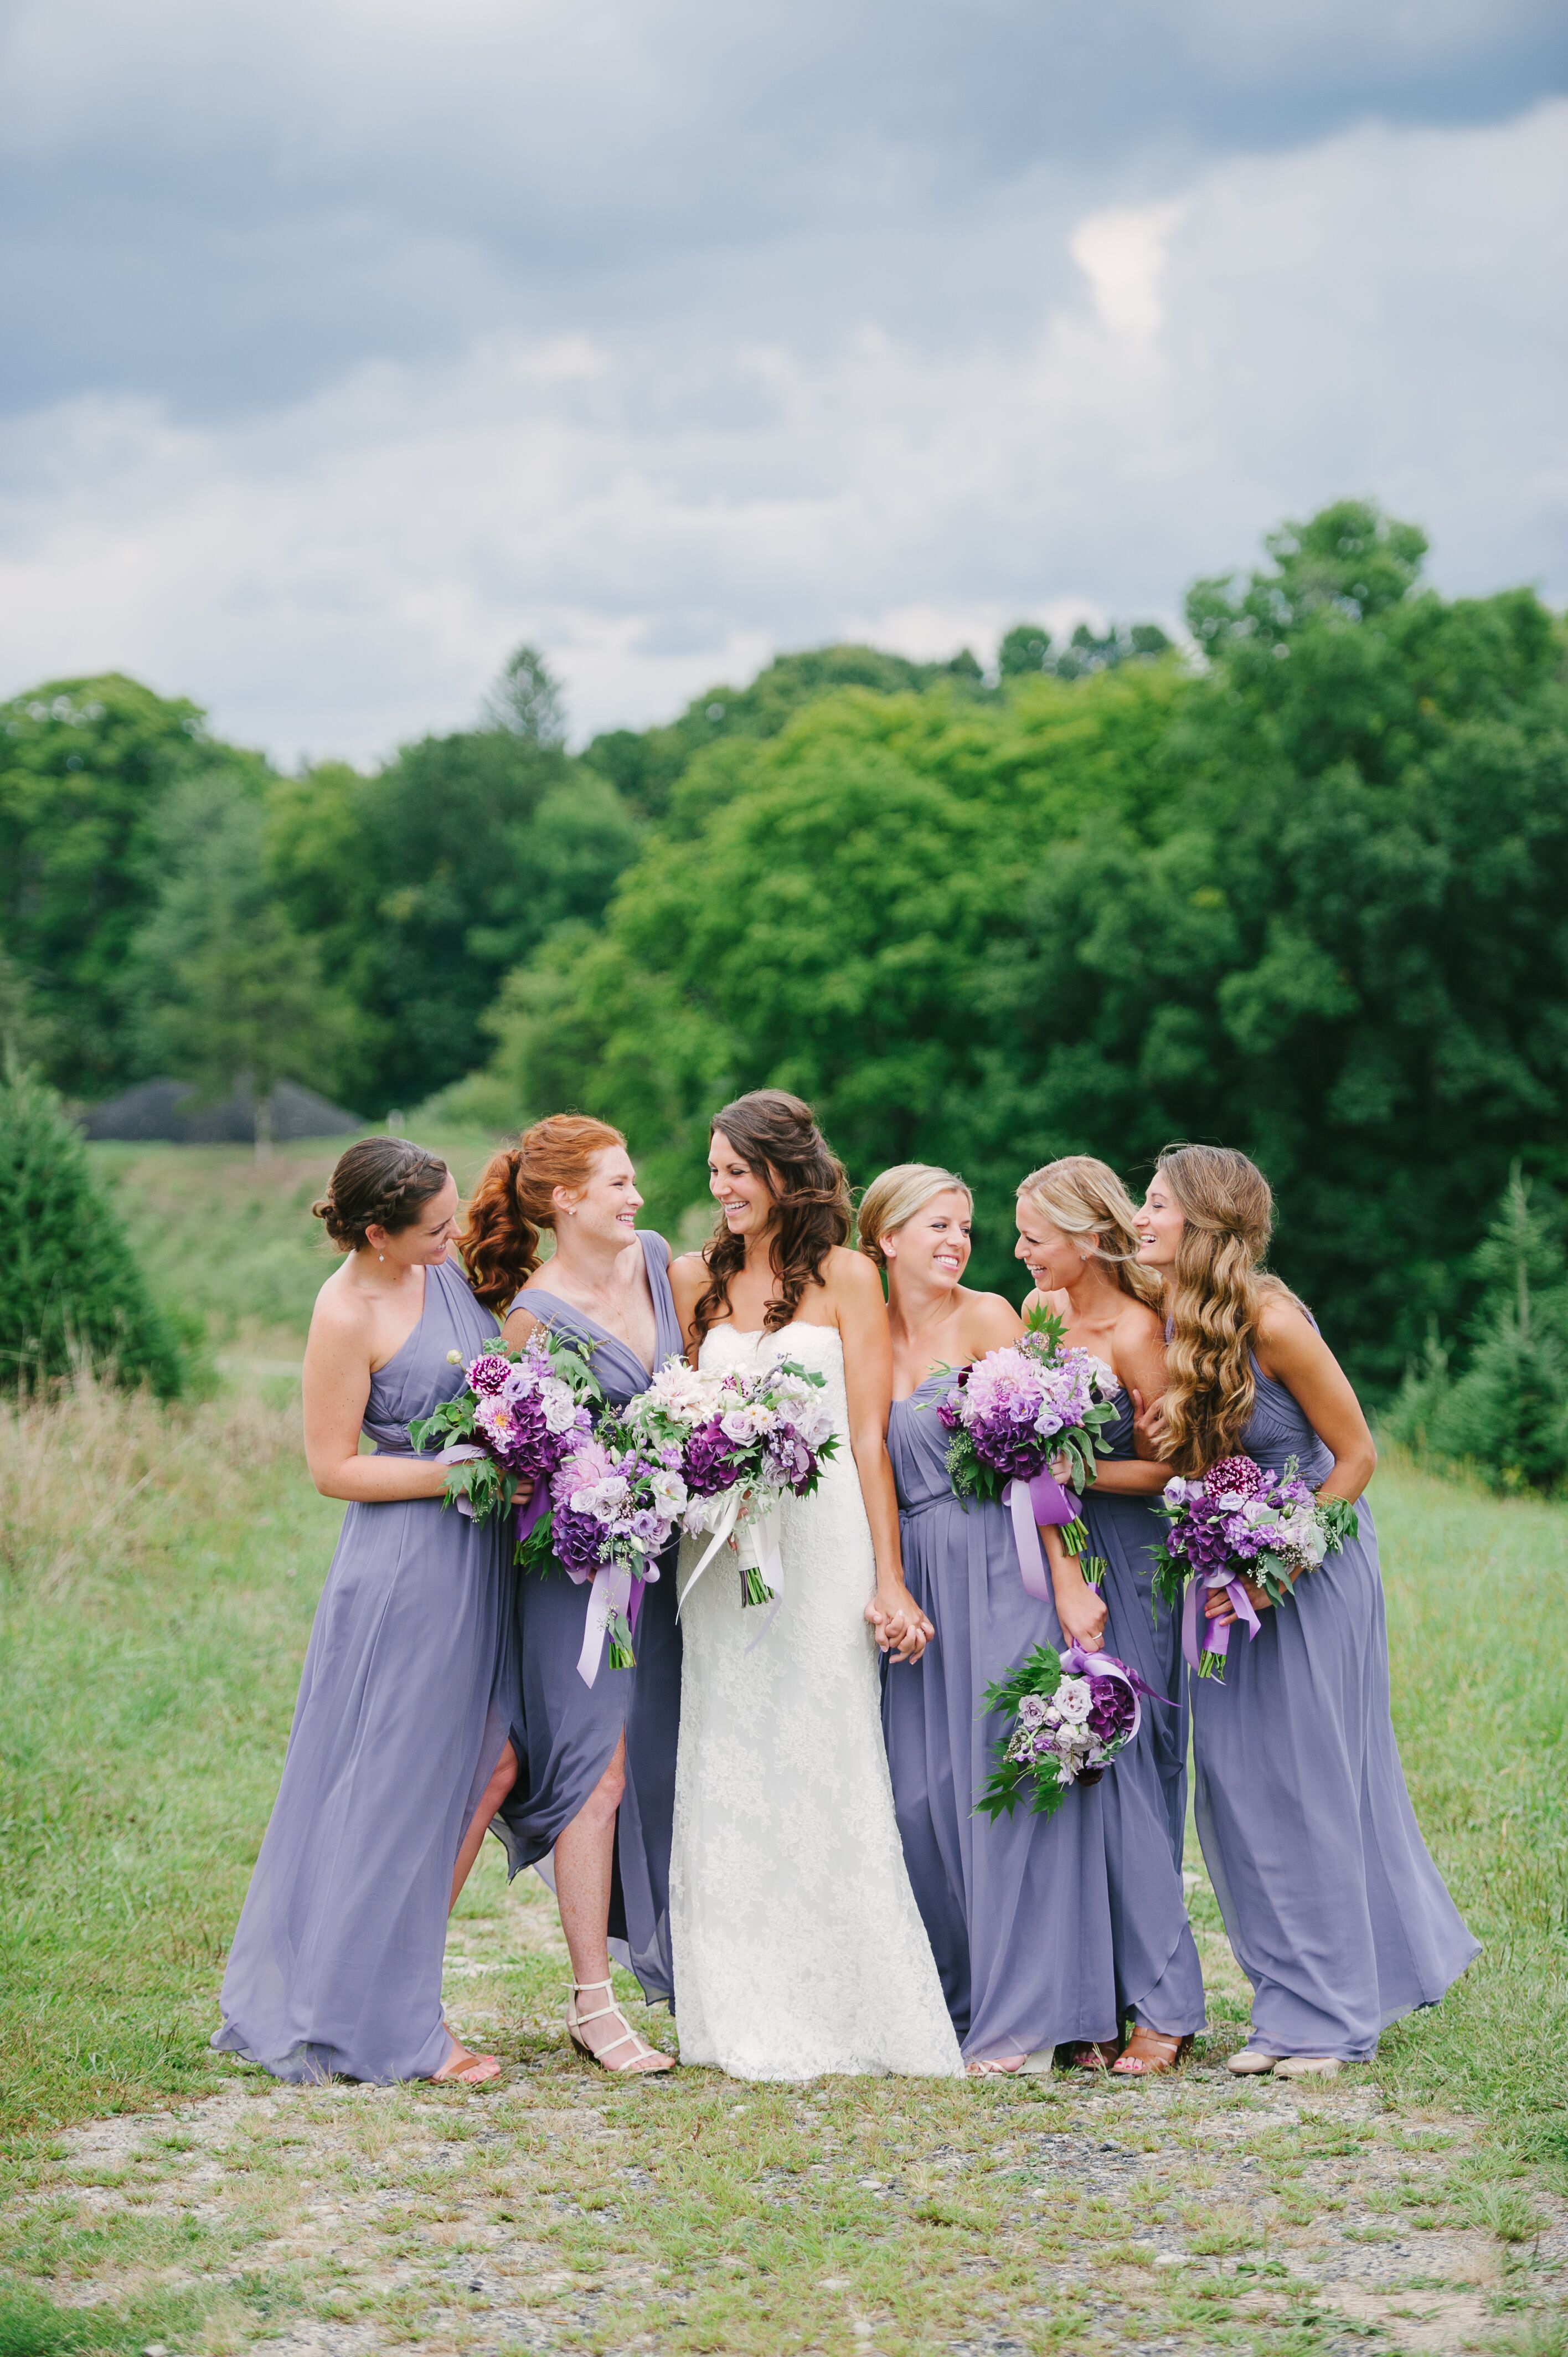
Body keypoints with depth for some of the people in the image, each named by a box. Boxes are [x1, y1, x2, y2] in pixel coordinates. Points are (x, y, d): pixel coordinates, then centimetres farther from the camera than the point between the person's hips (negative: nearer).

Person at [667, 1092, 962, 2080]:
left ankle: (855, 2014, 4)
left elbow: (870, 1435, -4)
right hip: (722, 1545, 4)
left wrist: (888, 1581, -9)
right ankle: (751, 2021, 11)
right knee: (729, 1769, 3)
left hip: (823, 1539, -4)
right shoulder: (698, 1279, 12)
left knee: (826, 1765, -5)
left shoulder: (845, 1277, 0)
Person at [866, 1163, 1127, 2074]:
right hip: (915, 1577, 4)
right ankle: (956, 1994, 16)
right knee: (922, 1787, 2)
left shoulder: (988, 1318, -1)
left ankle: (1023, 2013, -2)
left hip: (999, 1564, -4)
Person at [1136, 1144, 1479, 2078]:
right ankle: (1293, 2008, 16)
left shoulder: (1273, 1321, -21)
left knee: (1310, 1780, -2)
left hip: (1312, 1563, -7)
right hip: (1236, 1568, 7)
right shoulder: (1174, 1319, 0)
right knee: (1235, 1780, 5)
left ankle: (1332, 2016, 9)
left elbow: (1356, 1454, -14)